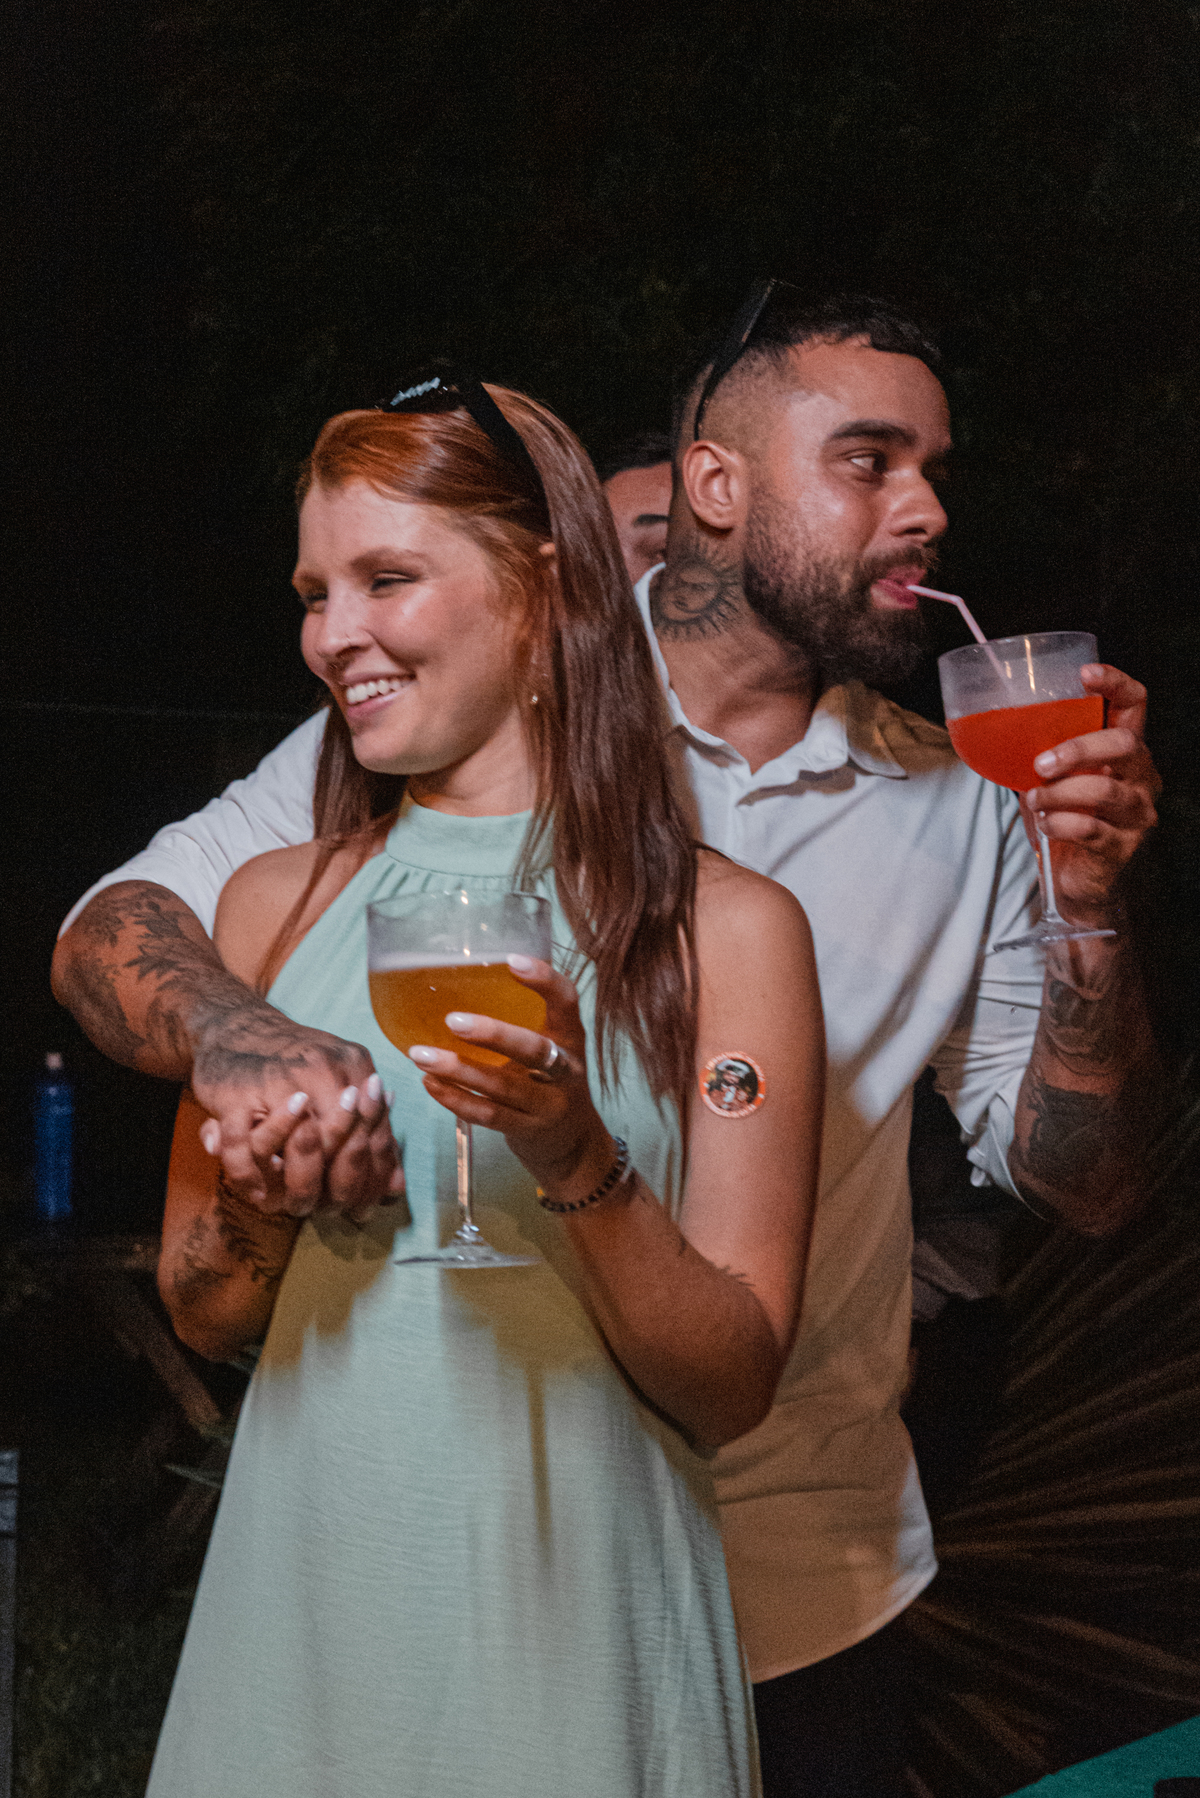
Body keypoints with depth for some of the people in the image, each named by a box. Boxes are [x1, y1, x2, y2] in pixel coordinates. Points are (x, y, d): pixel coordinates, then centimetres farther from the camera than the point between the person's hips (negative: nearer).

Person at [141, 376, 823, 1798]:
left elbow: (733, 1387, -7)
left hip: (573, 1622, -3)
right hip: (308, 1601, 3)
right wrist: (258, 1212, -10)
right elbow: (198, 1317, 12)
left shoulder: (728, 927, -5)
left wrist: (580, 1163, -22)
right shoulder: (274, 904, 5)